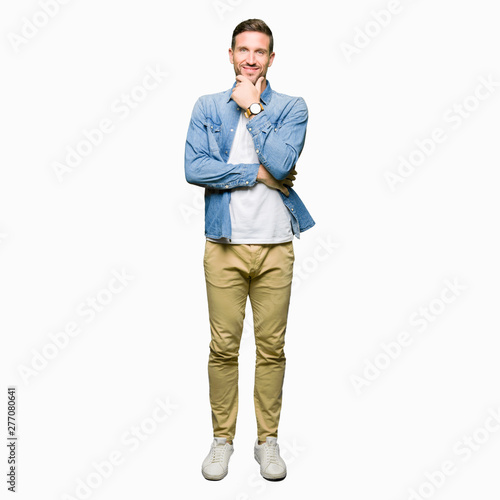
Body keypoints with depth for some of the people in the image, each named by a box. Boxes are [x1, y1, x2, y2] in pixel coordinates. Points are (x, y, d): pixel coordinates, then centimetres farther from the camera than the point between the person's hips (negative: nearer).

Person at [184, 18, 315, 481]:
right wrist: (257, 173, -9)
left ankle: (268, 439, 23)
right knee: (223, 347, 5)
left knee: (271, 347, 7)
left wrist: (252, 108, -6)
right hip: (224, 244, 0)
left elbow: (281, 162, -13)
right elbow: (193, 168, -7)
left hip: (275, 245, 0)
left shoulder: (292, 108, 6)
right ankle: (222, 438, 22)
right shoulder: (207, 107, 8)